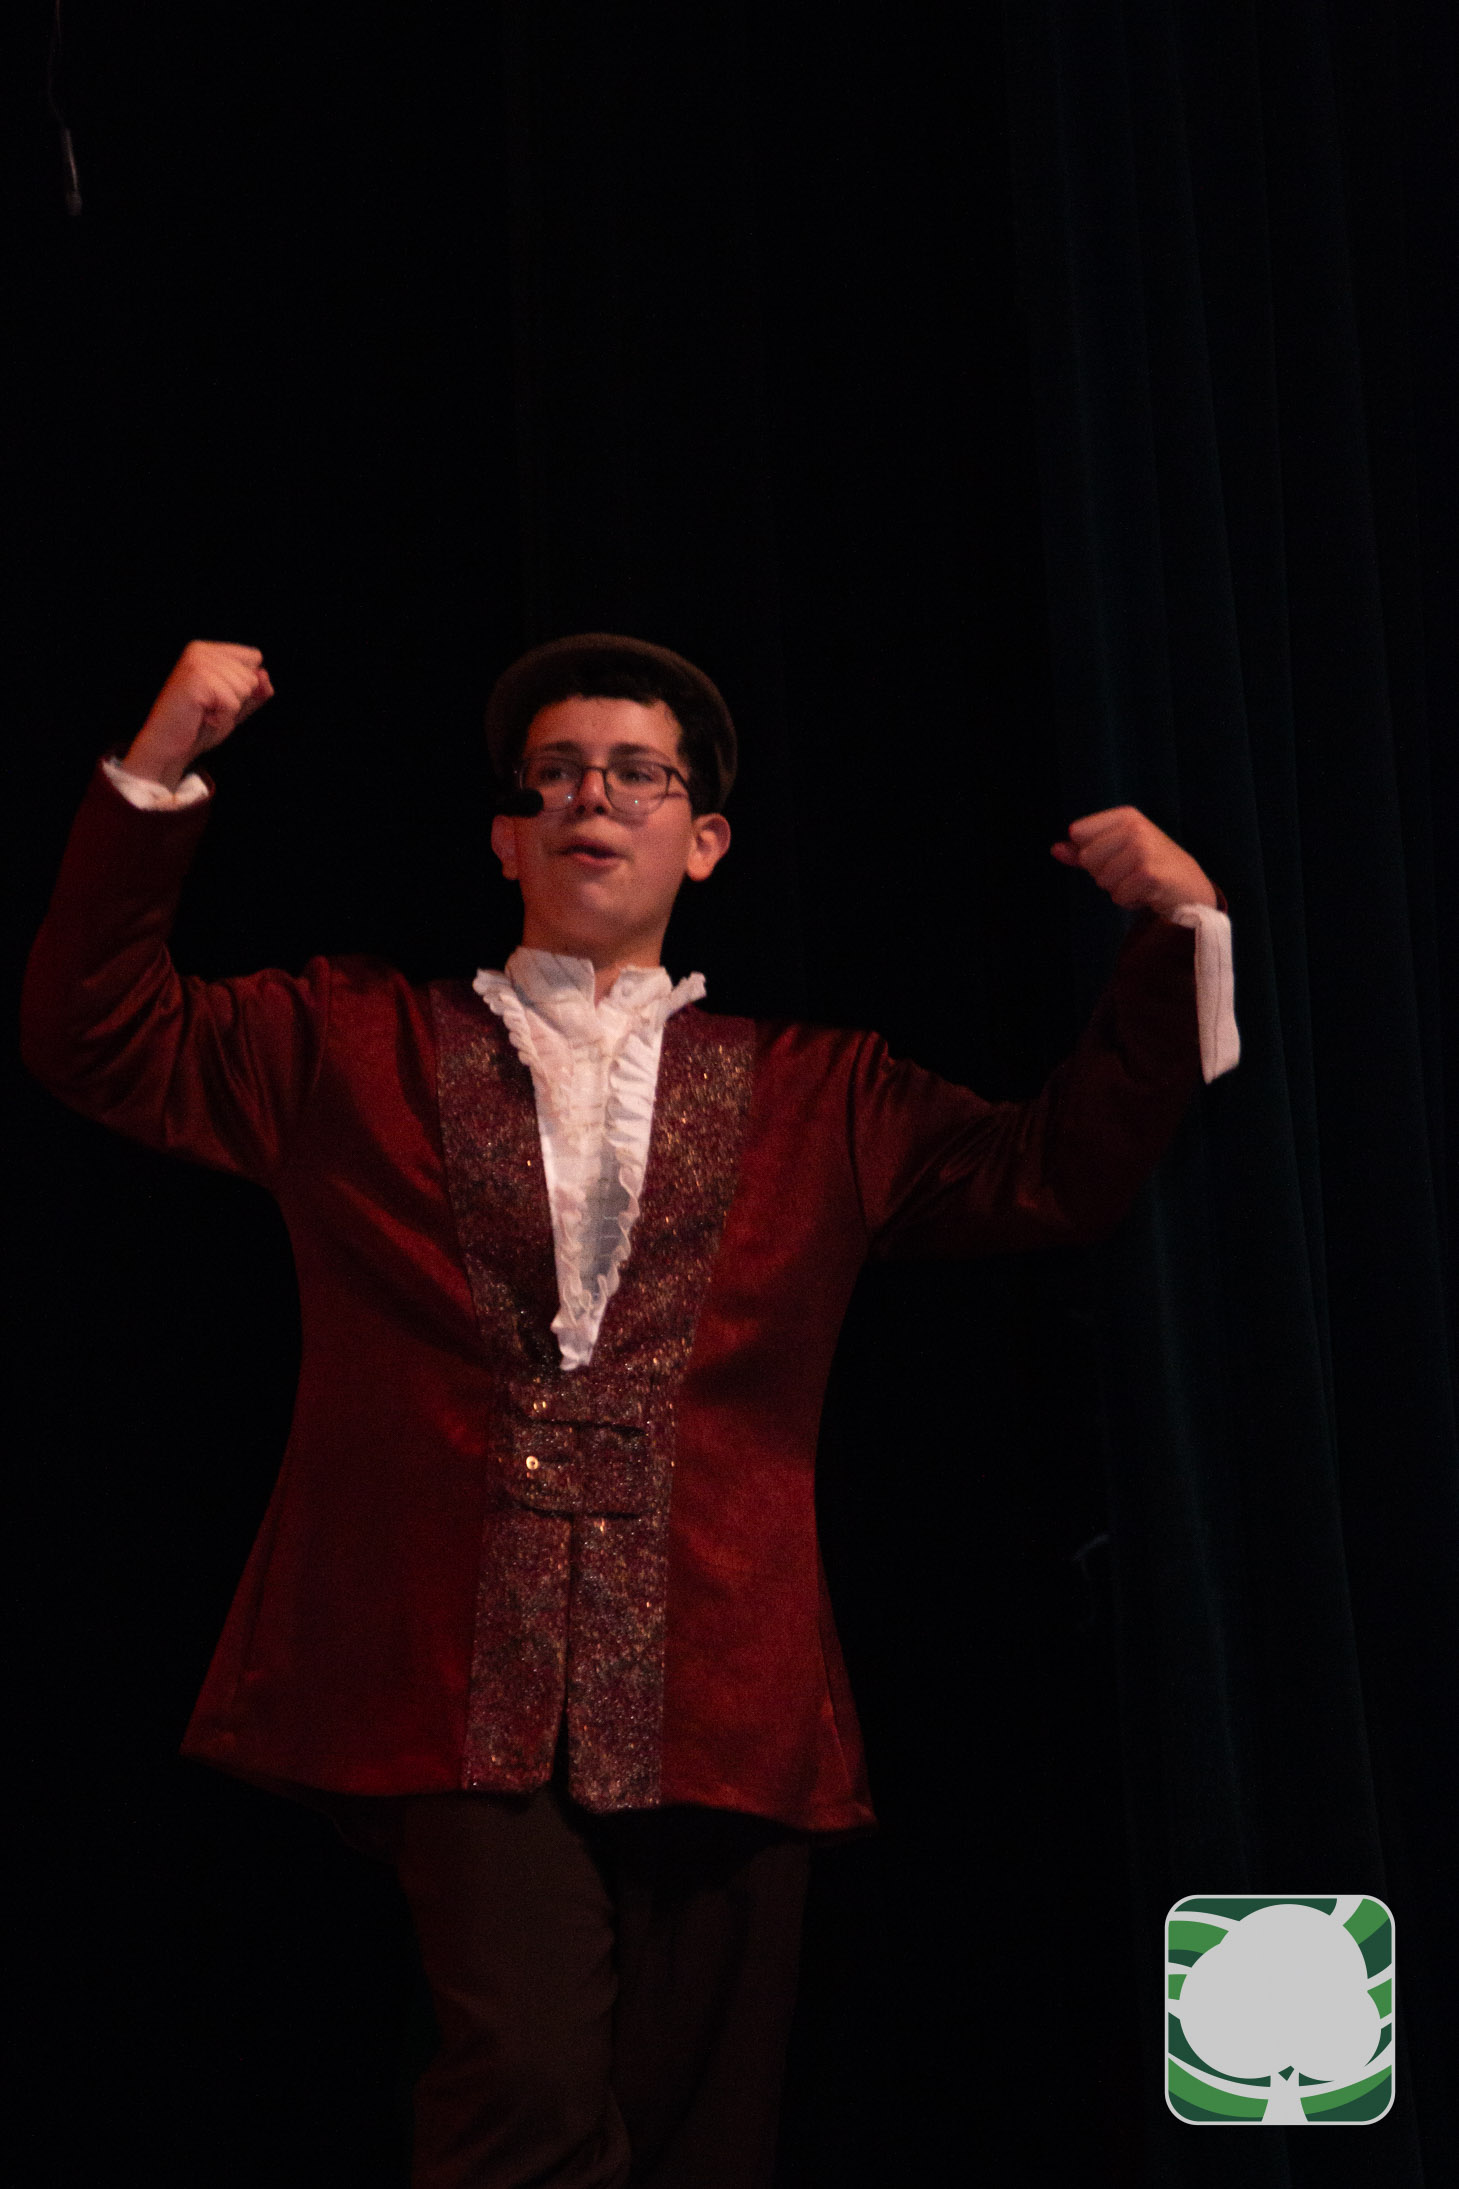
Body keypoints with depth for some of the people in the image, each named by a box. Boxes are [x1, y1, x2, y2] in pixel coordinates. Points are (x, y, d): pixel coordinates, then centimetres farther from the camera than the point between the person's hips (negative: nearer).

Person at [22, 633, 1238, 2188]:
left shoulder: (818, 1098, 19)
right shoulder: (357, 1052, 17)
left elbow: (1062, 1175, 18)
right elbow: (97, 1037, 13)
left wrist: (1176, 933, 8)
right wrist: (158, 774, 3)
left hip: (722, 1706, 2)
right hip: (465, 1689, -2)